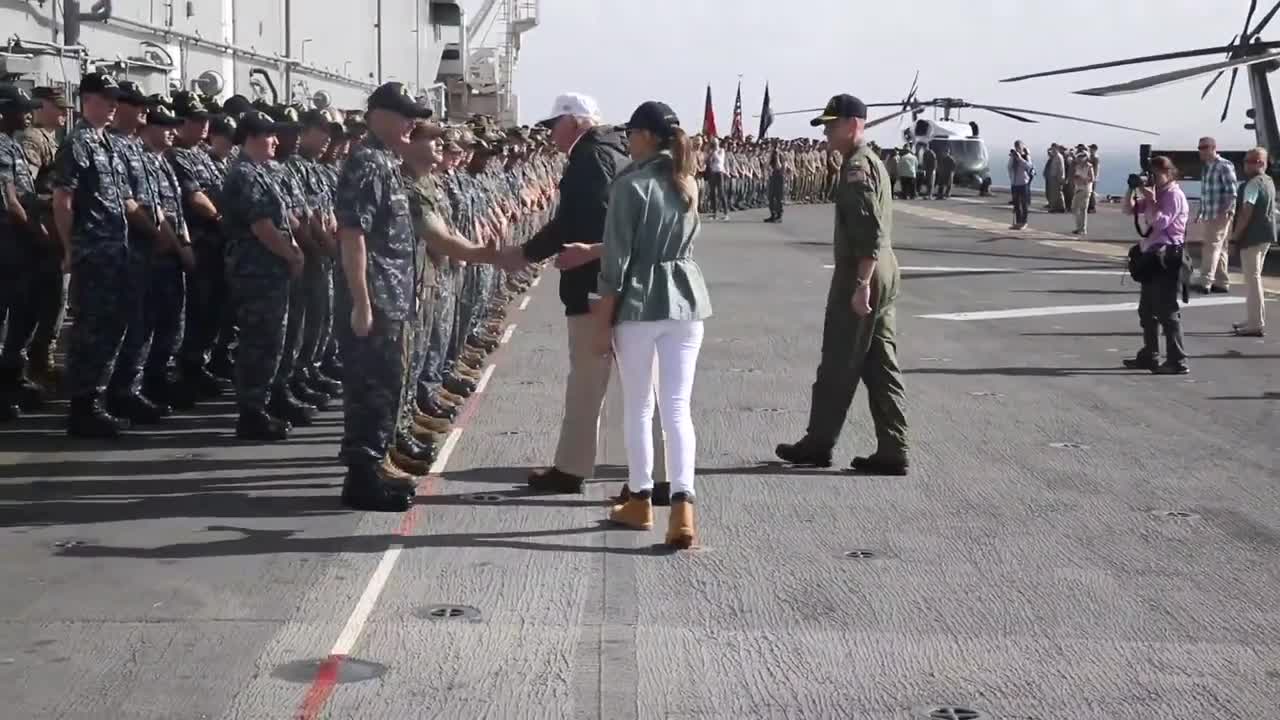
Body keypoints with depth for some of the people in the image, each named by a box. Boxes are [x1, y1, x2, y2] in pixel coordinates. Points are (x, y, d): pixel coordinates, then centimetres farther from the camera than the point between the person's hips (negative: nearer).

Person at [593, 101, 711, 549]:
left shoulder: (630, 184, -11)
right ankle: (682, 508, -8)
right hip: (686, 298, 5)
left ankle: (640, 501, 22)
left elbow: (617, 259, -13)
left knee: (637, 407, 11)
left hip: (639, 301, -5)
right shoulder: (688, 183, 10)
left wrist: (603, 321, -6)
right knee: (678, 407, 4)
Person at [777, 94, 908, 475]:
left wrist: (861, 283, -25)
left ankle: (818, 444, 12)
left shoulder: (858, 167, -14)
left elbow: (871, 231, -23)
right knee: (880, 366, 9)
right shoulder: (872, 162, 18)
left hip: (860, 276, -10)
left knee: (838, 366, 1)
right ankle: (892, 451, 9)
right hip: (883, 275, 10)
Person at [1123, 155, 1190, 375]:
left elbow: (1160, 222, -21)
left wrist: (1150, 200, -17)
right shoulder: (1155, 194, 15)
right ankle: (1149, 356, 25)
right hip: (1152, 257, 10)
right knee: (1146, 310, 16)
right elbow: (1129, 209, 17)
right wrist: (1132, 190, 2)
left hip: (1167, 258, -10)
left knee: (1167, 311, -9)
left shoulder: (1174, 195, -11)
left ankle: (1177, 361, -6)